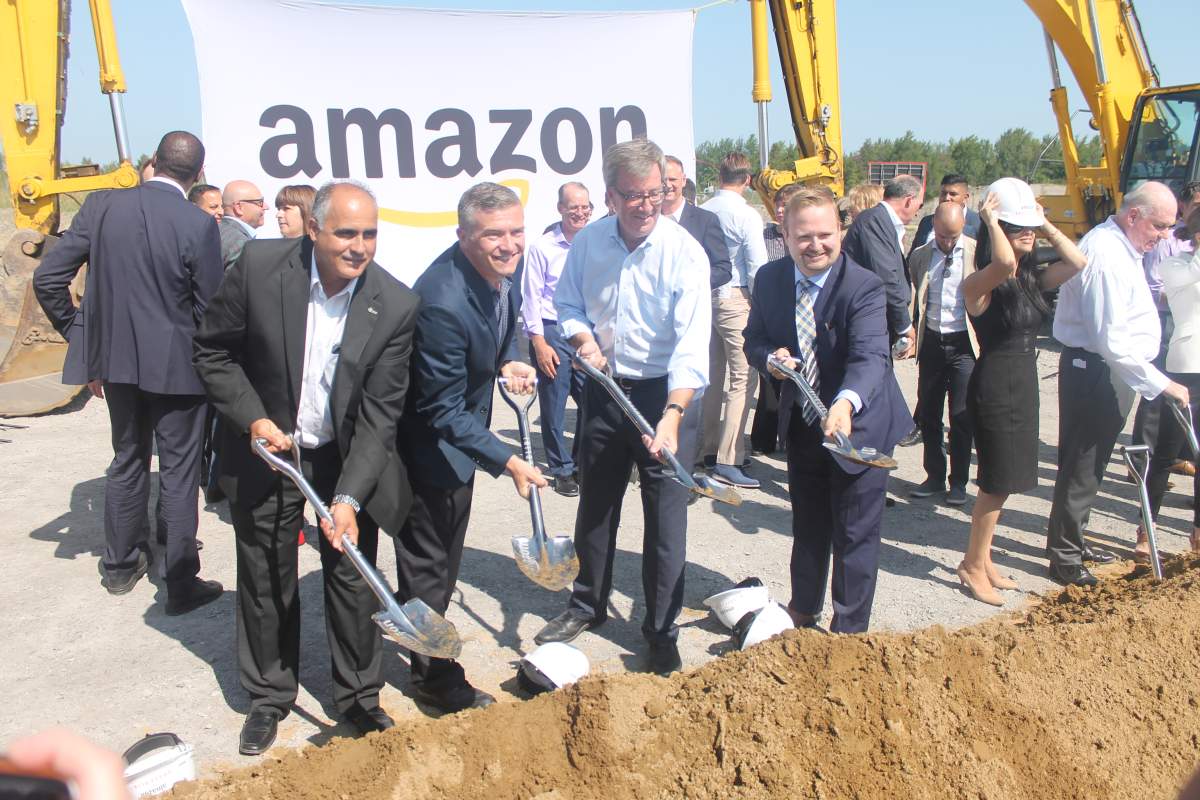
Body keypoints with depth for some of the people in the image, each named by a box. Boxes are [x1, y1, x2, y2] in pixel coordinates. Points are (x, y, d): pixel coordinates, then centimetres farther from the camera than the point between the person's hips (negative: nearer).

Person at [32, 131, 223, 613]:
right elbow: (209, 309, -12)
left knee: (127, 461, 21)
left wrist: (80, 339, 9)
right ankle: (181, 583, 13)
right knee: (179, 471, 6)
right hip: (175, 365, -4)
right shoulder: (198, 225, -15)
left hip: (116, 360, 4)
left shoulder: (102, 206, -3)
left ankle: (120, 565, 34)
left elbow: (47, 279, -1)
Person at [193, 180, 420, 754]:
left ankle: (359, 695, 29)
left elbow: (380, 411, -17)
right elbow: (213, 351, -5)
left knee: (352, 578, 8)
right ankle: (269, 696, 33)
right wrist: (253, 419, -16)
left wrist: (350, 497, -24)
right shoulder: (260, 266, -18)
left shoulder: (395, 306, -18)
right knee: (266, 582, 13)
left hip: (347, 459, 0)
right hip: (266, 450, 1)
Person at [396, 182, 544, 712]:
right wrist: (508, 463, -30)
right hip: (429, 445, -9)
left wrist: (507, 362, -7)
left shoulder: (501, 271, -9)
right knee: (428, 562, 7)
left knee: (442, 556, 25)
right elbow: (443, 411, -29)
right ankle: (434, 677, 27)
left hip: (459, 432, 9)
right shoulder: (443, 302, -35)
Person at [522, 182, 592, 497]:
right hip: (552, 333, -3)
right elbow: (531, 297, -5)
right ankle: (562, 469, 21)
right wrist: (539, 343, -8)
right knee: (553, 408, 5)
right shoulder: (543, 246, -6)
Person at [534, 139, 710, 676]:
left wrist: (672, 415, -39)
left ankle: (662, 631, 19)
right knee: (595, 504, 18)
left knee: (665, 515, 2)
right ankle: (588, 604, 38)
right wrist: (583, 336, -11)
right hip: (604, 389, 5)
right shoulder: (588, 242, -5)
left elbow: (692, 343, -27)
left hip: (665, 394, -4)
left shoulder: (684, 252, -19)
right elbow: (568, 303, 11)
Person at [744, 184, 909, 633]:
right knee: (807, 524, 23)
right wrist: (770, 356, -22)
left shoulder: (864, 287, -24)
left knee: (855, 533, 6)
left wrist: (846, 403, -57)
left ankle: (849, 629, 25)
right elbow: (754, 340, 2)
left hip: (858, 423, -5)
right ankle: (803, 608, 44)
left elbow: (870, 356, -37)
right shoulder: (770, 279, -8)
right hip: (802, 423, 5)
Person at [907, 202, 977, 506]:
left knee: (962, 416, 0)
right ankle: (935, 477, 23)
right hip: (931, 342, 3)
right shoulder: (919, 256, 6)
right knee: (928, 414, 9)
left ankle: (958, 482, 14)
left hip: (963, 343, -3)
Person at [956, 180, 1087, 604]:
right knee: (997, 481, -1)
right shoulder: (979, 283, -16)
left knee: (1001, 481, 15)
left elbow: (1078, 262, 1)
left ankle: (982, 561, 27)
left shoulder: (1032, 278, 8)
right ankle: (973, 565, 14)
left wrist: (1046, 225, 2)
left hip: (1024, 384, 8)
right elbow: (1004, 263, -37)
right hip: (994, 387, -8)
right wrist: (990, 219, -22)